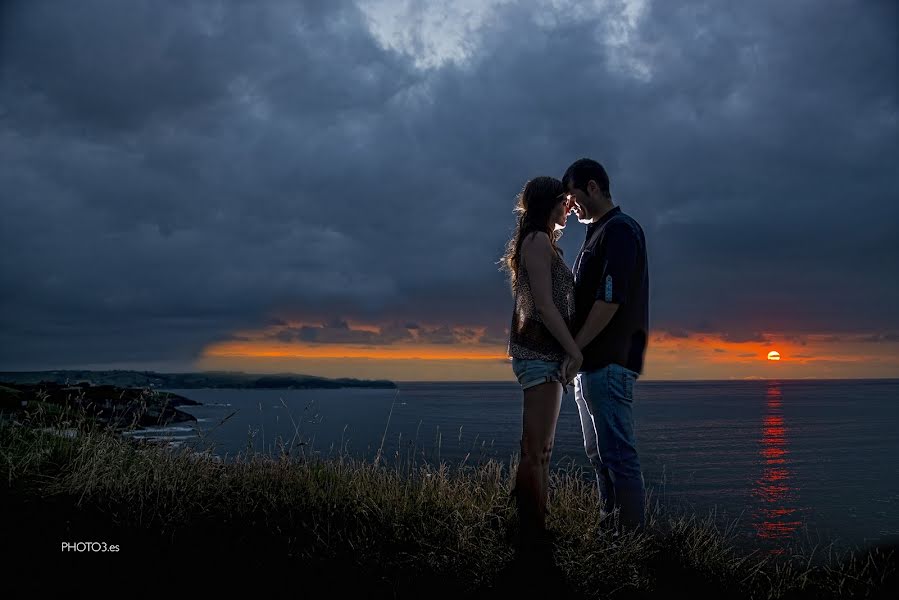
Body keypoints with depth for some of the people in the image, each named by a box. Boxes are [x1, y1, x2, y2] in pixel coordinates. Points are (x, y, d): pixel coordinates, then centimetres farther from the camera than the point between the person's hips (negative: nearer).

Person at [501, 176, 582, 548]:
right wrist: (575, 350, -15)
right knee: (534, 451, -10)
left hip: (546, 353, 11)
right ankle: (532, 536, -8)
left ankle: (536, 530, 17)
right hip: (540, 353, -11)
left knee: (541, 451, 11)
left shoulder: (542, 243, 22)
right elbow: (544, 305, -16)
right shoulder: (538, 241, -8)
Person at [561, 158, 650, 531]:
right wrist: (575, 353, 15)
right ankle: (608, 527, 22)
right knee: (599, 453, 14)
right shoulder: (598, 234, 21)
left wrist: (573, 349, -17)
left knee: (617, 454, -7)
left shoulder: (619, 230, -10)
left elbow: (610, 301, -20)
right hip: (593, 362, 10)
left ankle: (631, 530, 0)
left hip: (608, 362, -10)